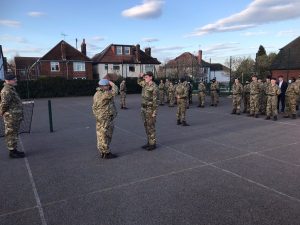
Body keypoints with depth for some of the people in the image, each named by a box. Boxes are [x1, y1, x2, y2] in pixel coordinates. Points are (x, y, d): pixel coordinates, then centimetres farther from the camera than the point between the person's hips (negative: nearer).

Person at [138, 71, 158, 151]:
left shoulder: (154, 87, -15)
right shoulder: (145, 84, 9)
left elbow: (155, 100, -17)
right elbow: (139, 82, 31)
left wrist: (154, 112, -19)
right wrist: (141, 76, 9)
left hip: (150, 109, -8)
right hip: (143, 108, 8)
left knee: (151, 127, -2)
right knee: (146, 126, 12)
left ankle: (153, 144, 7)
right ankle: (149, 142, 22)